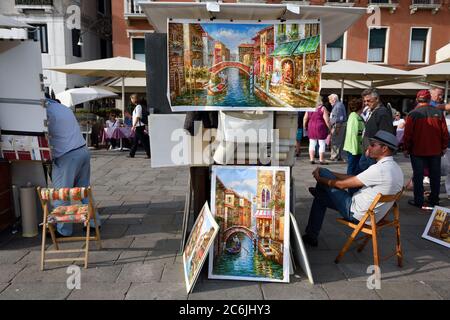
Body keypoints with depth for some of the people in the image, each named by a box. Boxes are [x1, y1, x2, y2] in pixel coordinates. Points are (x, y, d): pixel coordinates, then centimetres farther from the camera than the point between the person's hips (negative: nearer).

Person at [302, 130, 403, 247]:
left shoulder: (379, 169, -28)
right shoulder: (395, 168, 4)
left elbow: (342, 184, -20)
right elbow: (355, 178, 8)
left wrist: (320, 179, -3)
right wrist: (330, 174, 7)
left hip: (356, 214, -10)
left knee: (322, 172, -4)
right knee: (321, 198, 21)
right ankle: (311, 236, 32)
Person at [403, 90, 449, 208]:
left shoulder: (413, 114, -11)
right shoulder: (438, 113, -4)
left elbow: (407, 134, -10)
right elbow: (444, 132, -1)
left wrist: (406, 148, 1)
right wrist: (444, 147, 11)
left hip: (417, 151, -3)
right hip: (436, 151, 3)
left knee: (418, 176, 6)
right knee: (435, 176, 14)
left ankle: (418, 201, 10)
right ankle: (434, 200, 24)